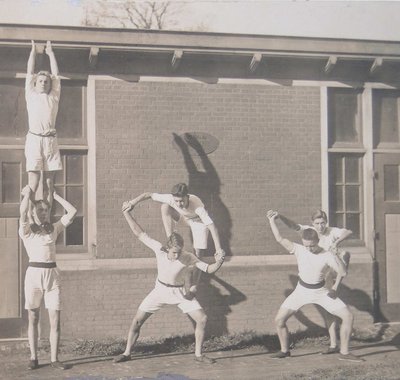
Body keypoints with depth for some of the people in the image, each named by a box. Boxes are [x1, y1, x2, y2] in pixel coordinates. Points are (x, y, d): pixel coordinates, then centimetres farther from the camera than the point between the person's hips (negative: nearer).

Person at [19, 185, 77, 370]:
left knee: (55, 320, -1)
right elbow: (22, 212, -17)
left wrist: (55, 196, 10)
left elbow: (72, 212, 5)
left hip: (52, 274, 2)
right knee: (33, 319, 5)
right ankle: (33, 358, 11)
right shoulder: (27, 230, 2)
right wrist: (27, 194, -3)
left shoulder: (54, 228, 11)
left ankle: (54, 358, 4)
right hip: (34, 273, -2)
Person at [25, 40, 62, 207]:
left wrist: (50, 53, 26)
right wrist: (33, 51, 22)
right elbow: (29, 72, 16)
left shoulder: (53, 97, 16)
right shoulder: (31, 95, 13)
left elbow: (56, 74, 19)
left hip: (50, 140, 2)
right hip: (34, 139, -2)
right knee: (33, 183, -8)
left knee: (49, 182, 1)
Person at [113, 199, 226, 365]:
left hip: (179, 292, 0)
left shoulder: (188, 257, -24)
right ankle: (127, 353, 13)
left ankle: (198, 354, 5)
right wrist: (127, 213, -20)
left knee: (202, 319, -11)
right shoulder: (159, 249, -23)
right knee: (137, 320, -3)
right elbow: (139, 233, -18)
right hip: (160, 290, 0)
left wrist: (218, 263, -44)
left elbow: (209, 269, -23)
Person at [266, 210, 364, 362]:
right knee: (279, 320, -8)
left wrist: (336, 255, -32)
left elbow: (343, 273, -22)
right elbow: (280, 239, -14)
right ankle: (284, 350, 16)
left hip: (321, 292, 0)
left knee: (348, 316, -11)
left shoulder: (326, 255, -15)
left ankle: (344, 352, 2)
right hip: (301, 291, 1)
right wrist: (272, 220, -18)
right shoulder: (299, 250, -12)